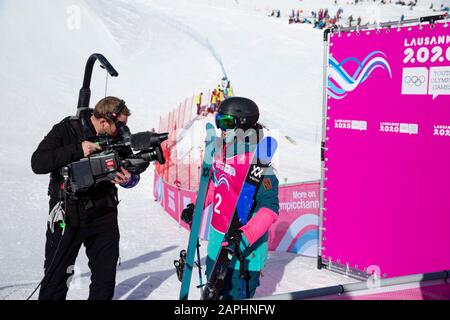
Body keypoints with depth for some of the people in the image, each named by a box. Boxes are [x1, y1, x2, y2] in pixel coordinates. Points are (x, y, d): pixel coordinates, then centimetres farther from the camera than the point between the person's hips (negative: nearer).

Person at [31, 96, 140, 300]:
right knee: (56, 277, 4)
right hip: (68, 217, -3)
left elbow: (132, 174, 9)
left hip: (104, 215, 4)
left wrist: (128, 179, -15)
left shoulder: (117, 137, 0)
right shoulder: (65, 130, -10)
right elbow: (37, 164, -19)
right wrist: (78, 150, -27)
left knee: (106, 277, 10)